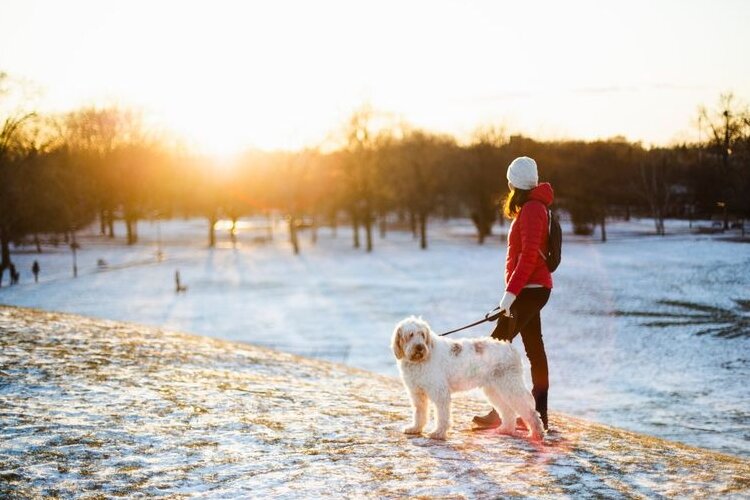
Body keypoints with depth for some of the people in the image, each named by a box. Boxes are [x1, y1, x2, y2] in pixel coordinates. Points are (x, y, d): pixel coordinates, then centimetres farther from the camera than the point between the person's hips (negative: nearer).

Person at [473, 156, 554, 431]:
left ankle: (499, 412, -10)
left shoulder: (531, 209, -14)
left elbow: (529, 254, -22)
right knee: (534, 349, 10)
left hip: (529, 290, -10)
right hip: (533, 289, 10)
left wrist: (511, 292, -24)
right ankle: (540, 415, 13)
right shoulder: (533, 207, 18)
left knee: (497, 344, -10)